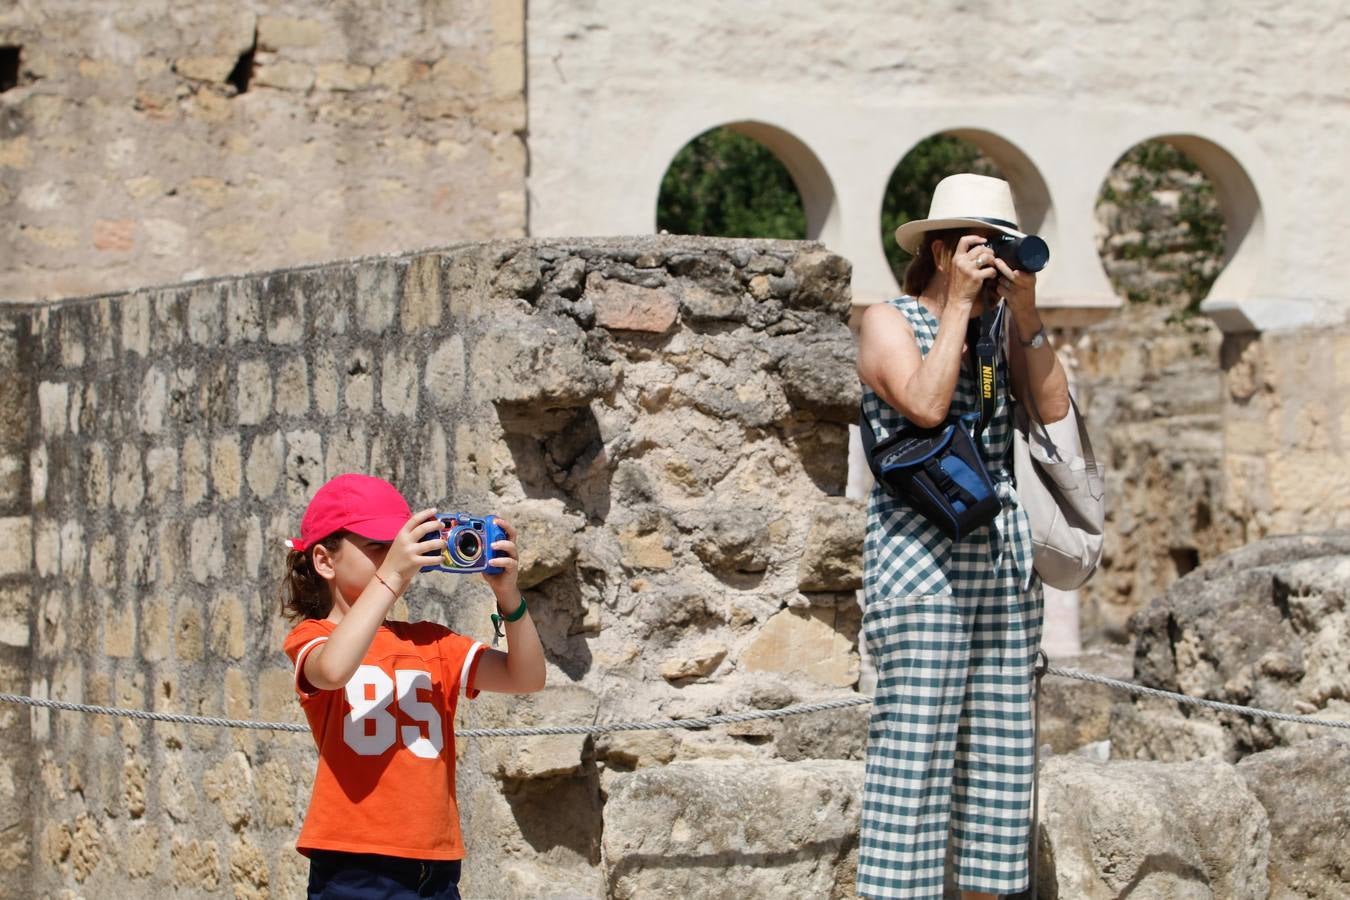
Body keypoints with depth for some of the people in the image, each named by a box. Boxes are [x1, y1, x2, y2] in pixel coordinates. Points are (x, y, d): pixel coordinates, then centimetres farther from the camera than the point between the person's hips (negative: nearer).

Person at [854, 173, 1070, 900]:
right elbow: (925, 403, -20)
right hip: (921, 562, -6)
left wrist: (1024, 313, -4)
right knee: (914, 745, -10)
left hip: (1004, 566, 6)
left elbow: (1054, 409, 2)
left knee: (999, 745, 6)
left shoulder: (1001, 326, 15)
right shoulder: (888, 321, -1)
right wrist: (959, 303, -14)